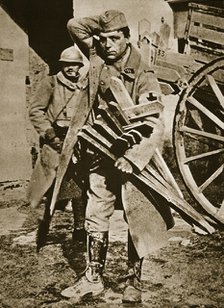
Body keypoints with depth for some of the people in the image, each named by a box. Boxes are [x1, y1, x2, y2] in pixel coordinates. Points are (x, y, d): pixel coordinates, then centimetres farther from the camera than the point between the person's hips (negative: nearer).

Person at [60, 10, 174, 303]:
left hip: (133, 155, -4)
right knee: (95, 218, 8)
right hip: (102, 153, 4)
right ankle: (93, 277, 22)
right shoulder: (97, 56, 2)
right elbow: (75, 25, 8)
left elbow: (157, 125, -19)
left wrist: (133, 157, -29)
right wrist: (102, 24, -3)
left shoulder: (143, 75, -12)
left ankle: (133, 281, 18)